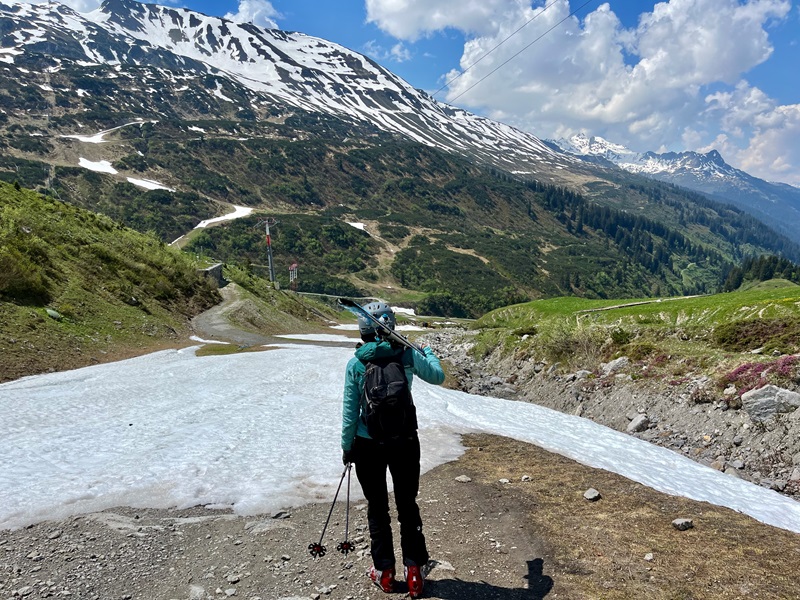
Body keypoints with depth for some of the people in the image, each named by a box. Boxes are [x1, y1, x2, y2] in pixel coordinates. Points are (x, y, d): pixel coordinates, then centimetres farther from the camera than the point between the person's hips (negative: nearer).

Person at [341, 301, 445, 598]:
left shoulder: (356, 363, -11)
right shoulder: (407, 354, -9)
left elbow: (350, 411, -7)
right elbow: (437, 376, 9)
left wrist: (346, 446, 6)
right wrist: (429, 352, 29)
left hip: (368, 445, -1)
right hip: (404, 442, 1)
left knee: (377, 507, 15)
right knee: (408, 505, 15)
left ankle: (384, 571, 25)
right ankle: (414, 572, 22)